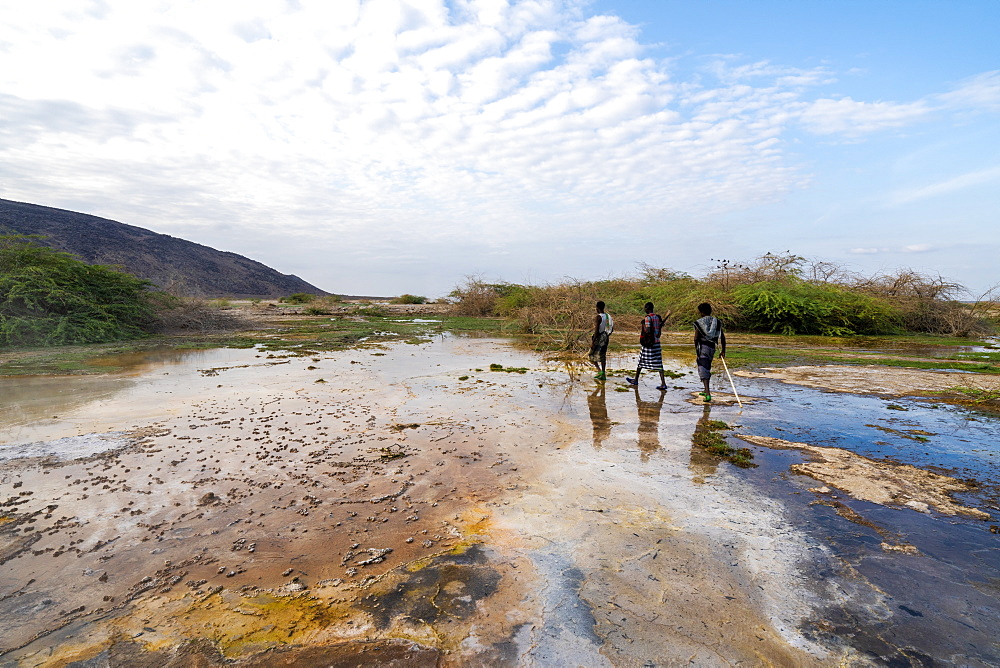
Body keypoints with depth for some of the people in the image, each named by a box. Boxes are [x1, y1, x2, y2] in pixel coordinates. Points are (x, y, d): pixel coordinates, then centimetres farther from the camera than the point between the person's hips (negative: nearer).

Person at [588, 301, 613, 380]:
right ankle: (603, 374, 16)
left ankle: (600, 371, -8)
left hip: (599, 338, -7)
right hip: (606, 338, 7)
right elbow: (612, 329, 13)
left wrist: (592, 342, -19)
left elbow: (596, 330, -22)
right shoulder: (608, 316, 7)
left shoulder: (598, 317, -16)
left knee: (592, 356, 5)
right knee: (603, 356, 14)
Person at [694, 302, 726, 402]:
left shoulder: (699, 322, -6)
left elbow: (696, 338, -13)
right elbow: (722, 337, 8)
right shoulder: (717, 321, 9)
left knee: (703, 371, -7)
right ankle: (706, 391, 33)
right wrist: (723, 350, 13)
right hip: (712, 348, 6)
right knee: (707, 369, 22)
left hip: (702, 347, -6)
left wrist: (696, 349, -2)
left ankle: (708, 394, -18)